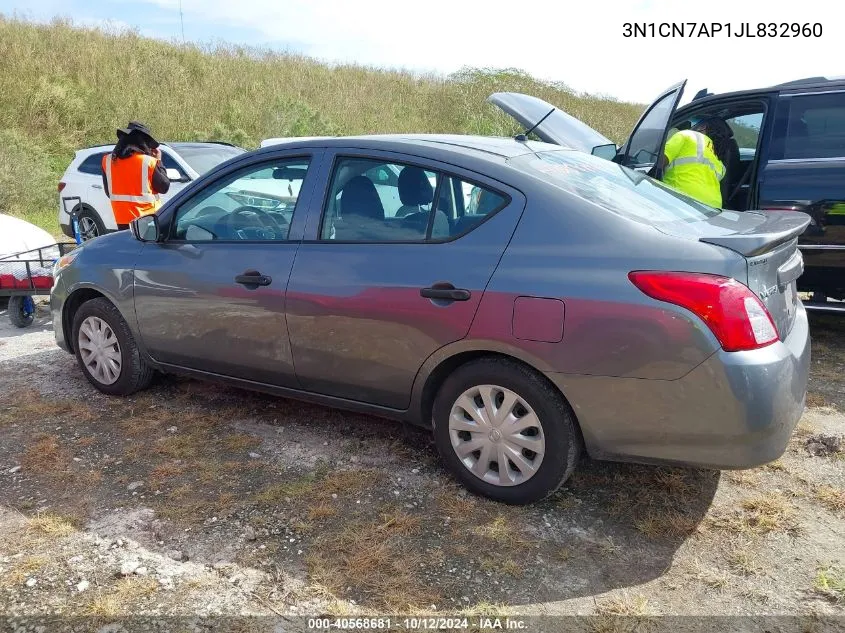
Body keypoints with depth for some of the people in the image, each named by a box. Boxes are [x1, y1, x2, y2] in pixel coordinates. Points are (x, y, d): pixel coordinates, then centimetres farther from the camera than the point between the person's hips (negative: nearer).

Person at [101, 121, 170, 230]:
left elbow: (108, 191, 9)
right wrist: (158, 161, 3)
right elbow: (164, 187, -3)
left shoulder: (108, 160, 0)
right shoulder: (148, 162, -14)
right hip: (148, 219, -4)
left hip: (122, 219, 4)